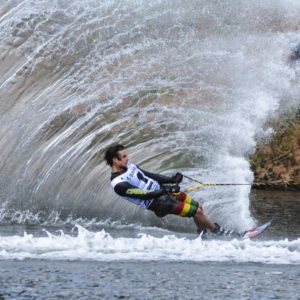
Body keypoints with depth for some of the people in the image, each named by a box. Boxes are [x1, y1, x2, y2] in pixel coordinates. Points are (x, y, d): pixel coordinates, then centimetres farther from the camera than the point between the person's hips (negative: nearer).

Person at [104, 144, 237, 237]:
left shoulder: (129, 166, 6)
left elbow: (149, 175, 11)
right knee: (197, 212, -8)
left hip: (160, 189, 9)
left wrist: (171, 179, -1)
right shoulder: (118, 184, -21)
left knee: (198, 207, 12)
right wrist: (164, 191, -33)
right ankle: (219, 232, 12)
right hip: (158, 201, -9)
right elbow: (141, 195, -28)